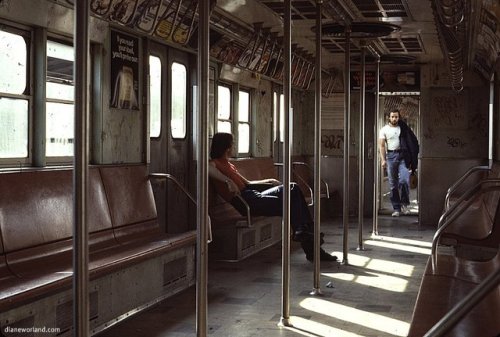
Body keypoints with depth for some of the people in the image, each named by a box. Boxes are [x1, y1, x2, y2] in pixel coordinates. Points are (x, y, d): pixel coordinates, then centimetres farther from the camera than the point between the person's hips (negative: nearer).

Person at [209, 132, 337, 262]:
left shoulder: (228, 164, 28)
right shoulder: (214, 163, -2)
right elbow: (207, 169, -28)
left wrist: (268, 181, 26)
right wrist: (228, 181, -37)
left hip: (253, 195, 10)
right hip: (245, 201, -10)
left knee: (292, 188, -3)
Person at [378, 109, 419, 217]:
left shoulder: (403, 128, 9)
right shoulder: (384, 129, 8)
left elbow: (412, 142, 11)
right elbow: (382, 145, 4)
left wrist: (411, 159, 4)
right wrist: (383, 160, -7)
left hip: (403, 155, 0)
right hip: (391, 156, 0)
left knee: (404, 180, -17)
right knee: (393, 184, 2)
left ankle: (404, 204, 0)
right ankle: (396, 208, 7)